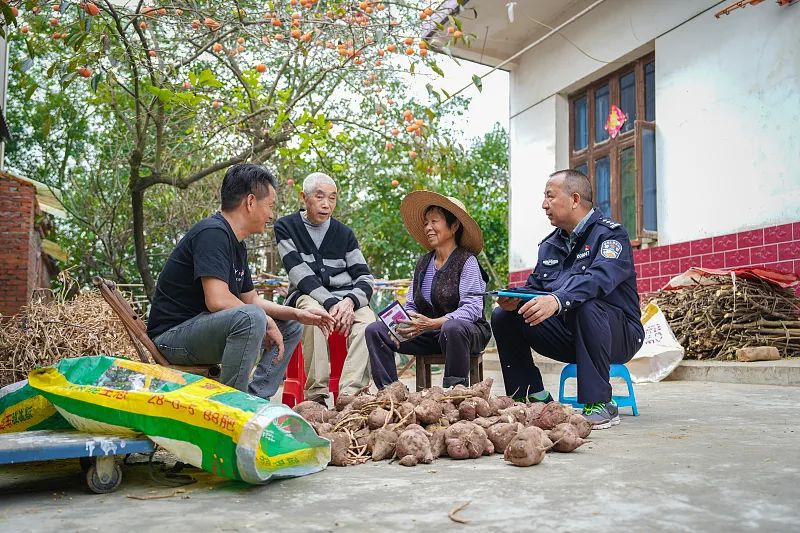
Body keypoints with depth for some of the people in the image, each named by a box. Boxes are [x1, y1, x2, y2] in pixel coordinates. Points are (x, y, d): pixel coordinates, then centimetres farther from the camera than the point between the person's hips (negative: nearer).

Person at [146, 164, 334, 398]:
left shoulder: (237, 246, 13)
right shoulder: (212, 232, -18)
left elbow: (252, 299, 18)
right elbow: (217, 300, -28)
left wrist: (298, 314, 6)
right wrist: (266, 322, -17)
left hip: (203, 330, 10)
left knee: (290, 327, 12)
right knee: (251, 317, -35)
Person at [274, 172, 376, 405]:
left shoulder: (344, 233, 12)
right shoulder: (286, 227, 4)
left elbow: (365, 277, 5)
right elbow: (300, 275, -9)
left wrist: (349, 301, -17)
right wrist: (331, 303, -23)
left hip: (343, 297, 3)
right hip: (307, 296, -2)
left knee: (367, 318, -30)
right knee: (314, 311, -38)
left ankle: (349, 394, -39)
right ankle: (316, 394, -36)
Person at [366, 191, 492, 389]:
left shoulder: (467, 261, -7)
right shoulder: (423, 263, 13)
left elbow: (472, 308, -17)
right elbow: (411, 306, 12)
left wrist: (433, 323, -28)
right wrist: (401, 324, -12)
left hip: (465, 331, -6)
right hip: (430, 335, 6)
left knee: (452, 328, -41)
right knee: (374, 330, -8)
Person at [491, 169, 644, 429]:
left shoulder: (610, 234, -11)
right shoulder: (550, 244, 13)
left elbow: (601, 278, -30)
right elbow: (533, 287, 12)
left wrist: (557, 299, -47)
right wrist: (516, 299, -13)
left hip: (618, 335, -6)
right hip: (568, 335, 7)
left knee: (586, 307, -38)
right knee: (503, 316, -4)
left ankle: (600, 405, -29)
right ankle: (533, 396, 2)